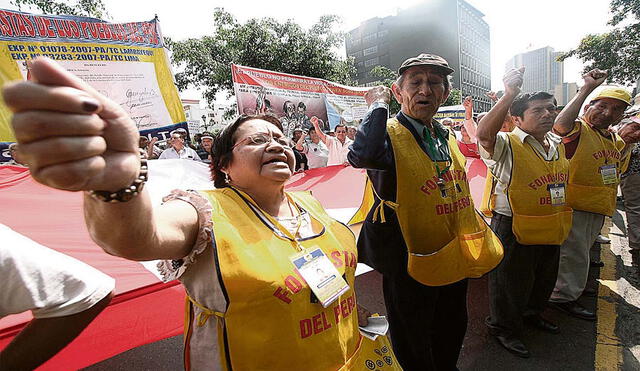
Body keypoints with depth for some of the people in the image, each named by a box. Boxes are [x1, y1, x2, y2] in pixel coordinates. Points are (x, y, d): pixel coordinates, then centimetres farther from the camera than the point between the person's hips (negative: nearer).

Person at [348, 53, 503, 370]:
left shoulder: (447, 138, 7)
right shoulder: (389, 133, -17)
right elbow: (362, 155, -43)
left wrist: (473, 246, 19)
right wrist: (378, 105, -28)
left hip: (453, 260, 8)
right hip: (411, 264, -7)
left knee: (451, 338, 28)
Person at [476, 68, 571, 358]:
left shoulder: (558, 144, 8)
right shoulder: (507, 145, -18)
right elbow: (484, 134, -40)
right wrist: (510, 94, -45)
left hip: (551, 231, 8)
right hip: (514, 230, -8)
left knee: (544, 279, 26)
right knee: (511, 282, 8)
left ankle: (531, 313, 53)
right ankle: (503, 328, 30)